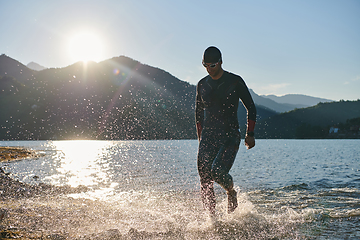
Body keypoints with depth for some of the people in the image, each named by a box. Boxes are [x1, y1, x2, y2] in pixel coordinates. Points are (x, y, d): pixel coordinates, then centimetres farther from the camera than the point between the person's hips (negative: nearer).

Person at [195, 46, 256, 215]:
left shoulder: (235, 81, -2)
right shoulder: (202, 85, 9)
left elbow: (251, 108, 4)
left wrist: (250, 134, -1)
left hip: (230, 136, -4)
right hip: (208, 136, 4)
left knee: (217, 170, -24)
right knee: (205, 181, -4)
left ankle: (231, 192, 9)